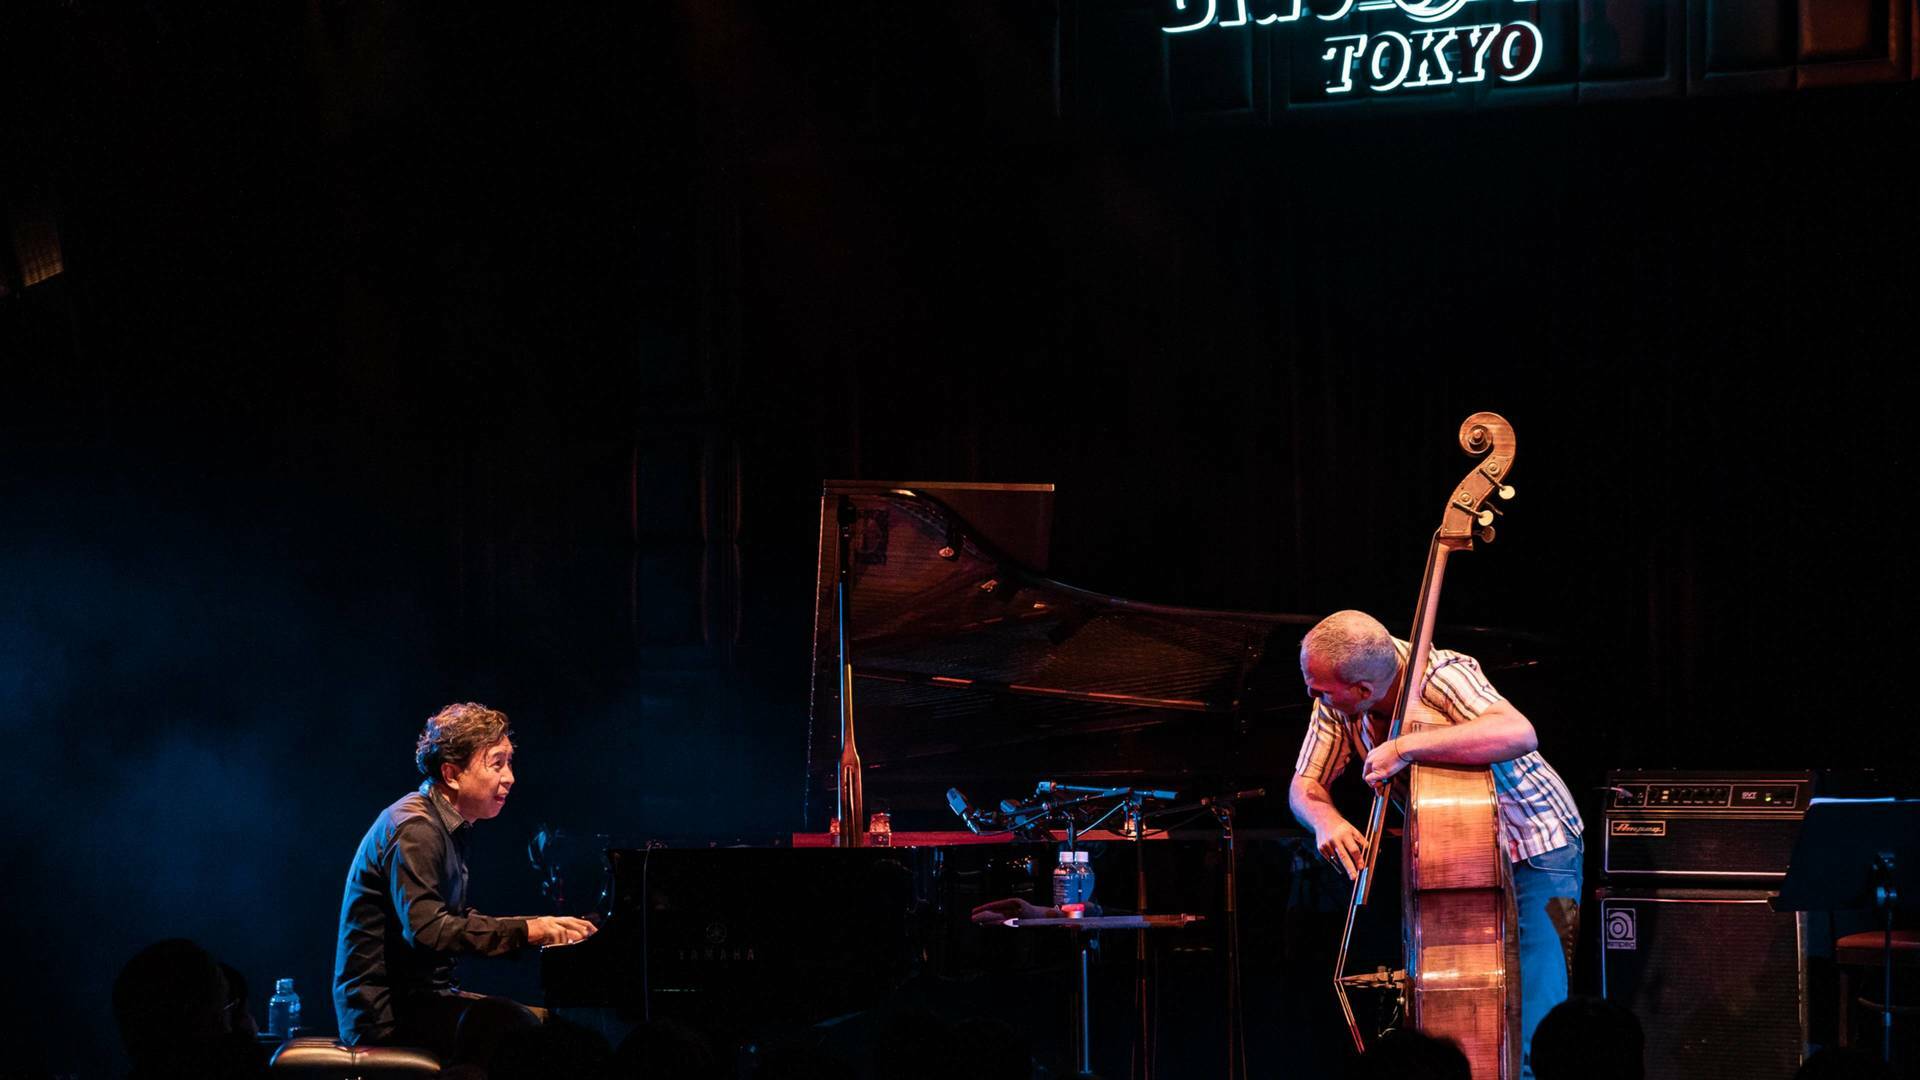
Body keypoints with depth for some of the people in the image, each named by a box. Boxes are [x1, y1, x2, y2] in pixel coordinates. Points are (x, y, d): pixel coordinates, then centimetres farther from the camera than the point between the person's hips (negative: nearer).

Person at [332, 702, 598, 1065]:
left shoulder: (449, 827, 18)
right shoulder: (413, 829, -15)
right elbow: (427, 929, -27)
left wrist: (543, 928, 9)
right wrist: (526, 930, -27)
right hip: (386, 1009, -10)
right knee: (515, 1025, -27)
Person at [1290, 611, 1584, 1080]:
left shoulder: (1442, 679, -30)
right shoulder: (1337, 700, -11)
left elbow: (1519, 734, -47)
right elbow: (1304, 785, -2)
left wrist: (1405, 747, -47)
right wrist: (1325, 819, -26)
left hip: (1535, 851, -6)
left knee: (1531, 1038, -14)